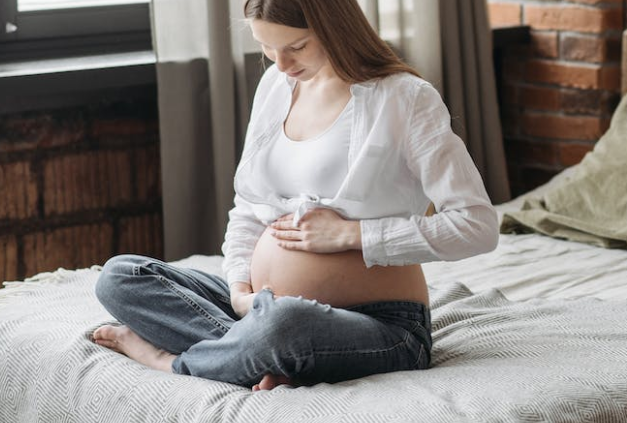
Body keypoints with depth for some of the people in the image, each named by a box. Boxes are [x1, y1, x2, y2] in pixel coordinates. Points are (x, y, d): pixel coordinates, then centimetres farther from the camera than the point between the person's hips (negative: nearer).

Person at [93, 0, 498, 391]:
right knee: (119, 276, -4)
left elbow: (479, 225, -16)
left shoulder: (405, 99, -10)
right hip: (266, 305, 8)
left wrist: (348, 234, -16)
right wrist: (239, 287, -3)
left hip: (381, 324, -7)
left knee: (283, 322, -41)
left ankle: (170, 359, -9)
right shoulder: (275, 84, 11)